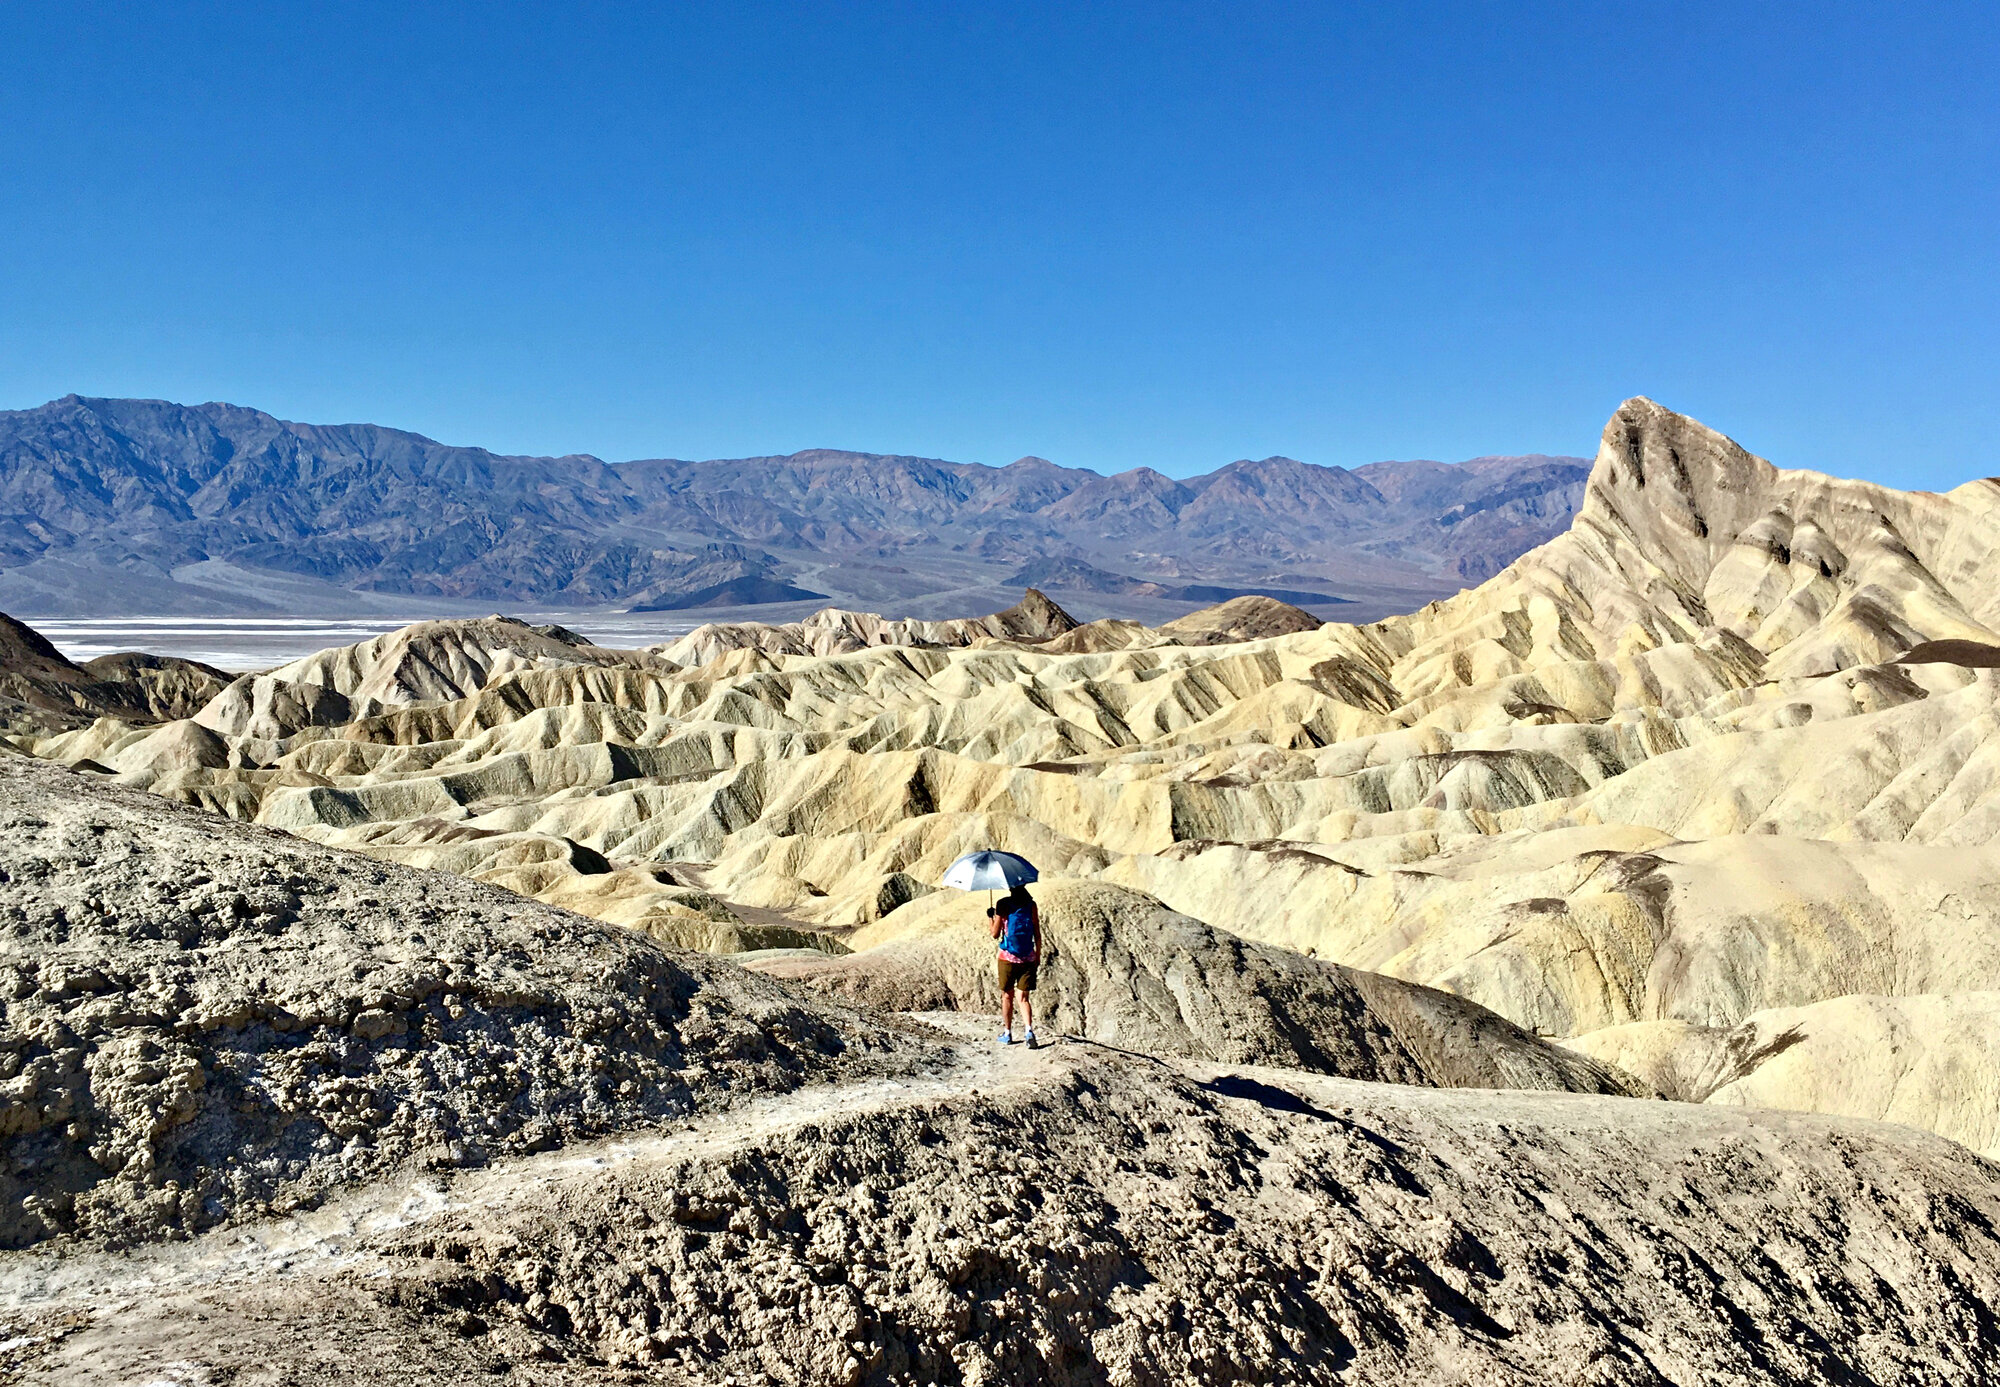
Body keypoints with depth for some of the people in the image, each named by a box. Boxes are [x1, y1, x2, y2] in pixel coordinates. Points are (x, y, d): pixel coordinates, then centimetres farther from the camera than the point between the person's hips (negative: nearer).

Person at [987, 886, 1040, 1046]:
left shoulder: (1003, 904, -7)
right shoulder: (1031, 904, 0)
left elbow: (995, 934, -2)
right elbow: (1037, 934, 2)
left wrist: (990, 918, 15)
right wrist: (1038, 956, 12)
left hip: (1007, 957, -2)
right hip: (1028, 958, 2)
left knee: (1007, 996, 13)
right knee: (1024, 997, 5)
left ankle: (1008, 1034, 20)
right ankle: (1029, 1030, -16)